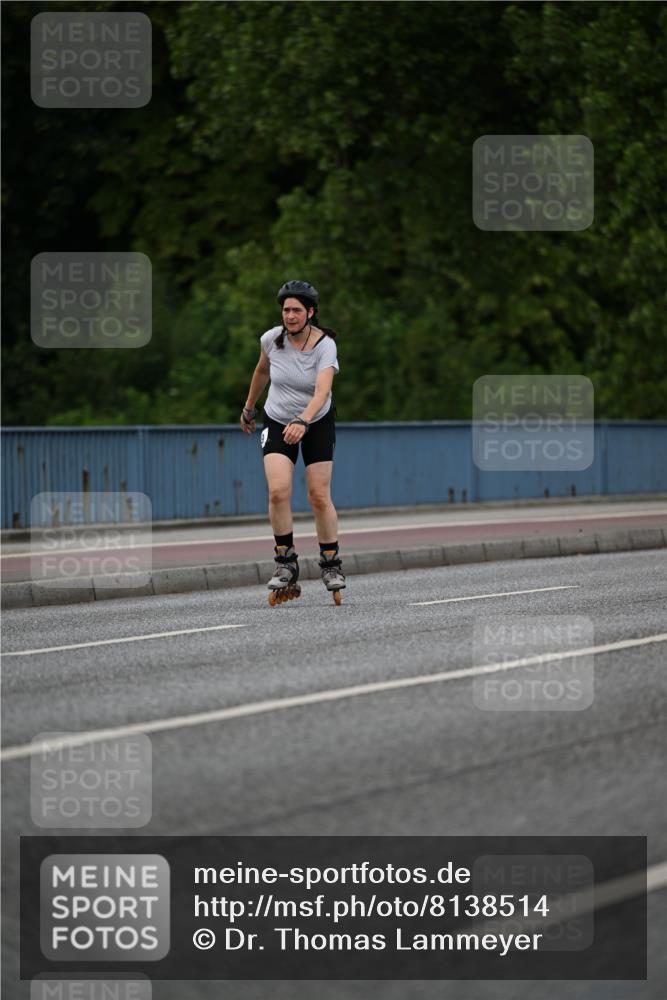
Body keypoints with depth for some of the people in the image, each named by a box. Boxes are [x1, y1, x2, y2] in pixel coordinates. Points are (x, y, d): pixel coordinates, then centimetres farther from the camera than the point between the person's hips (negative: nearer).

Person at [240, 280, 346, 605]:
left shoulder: (325, 345, -23)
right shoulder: (272, 339, -12)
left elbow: (322, 390, -37)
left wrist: (302, 421, -54)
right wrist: (249, 408, 21)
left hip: (317, 423, -2)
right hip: (278, 422, 2)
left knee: (320, 497, -4)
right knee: (278, 491, -17)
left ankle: (331, 564, 15)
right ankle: (285, 564, -6)